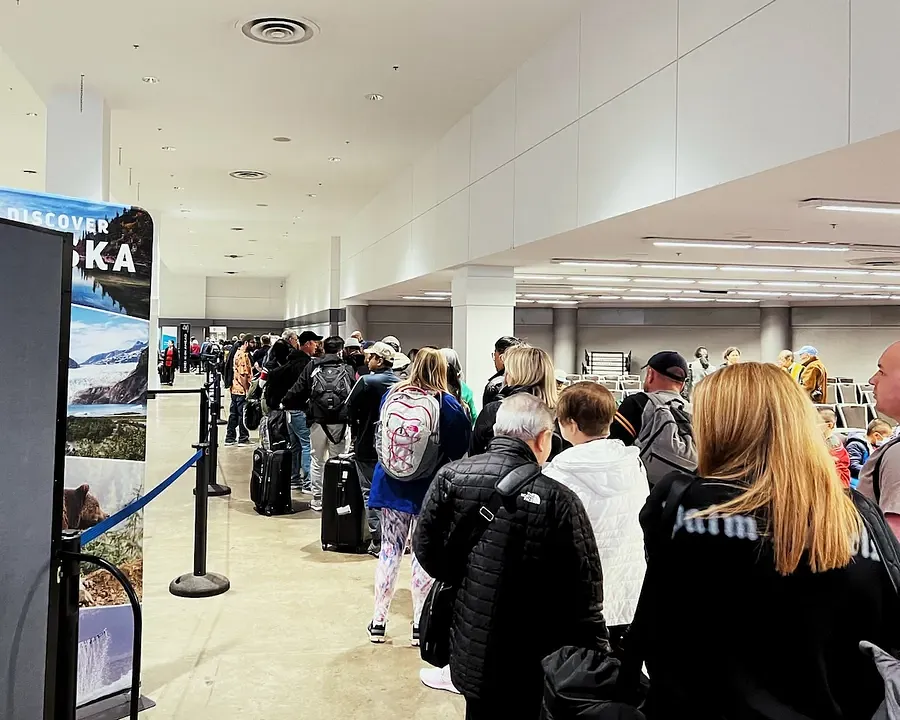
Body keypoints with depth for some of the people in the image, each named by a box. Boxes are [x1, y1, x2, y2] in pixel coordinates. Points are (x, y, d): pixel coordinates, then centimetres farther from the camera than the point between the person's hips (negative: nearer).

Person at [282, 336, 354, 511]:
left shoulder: (312, 366, 2)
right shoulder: (347, 370, 3)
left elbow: (298, 390, 2)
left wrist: (285, 403, 16)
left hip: (317, 420, 1)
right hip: (340, 422, 0)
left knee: (317, 460, 11)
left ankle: (317, 500, 15)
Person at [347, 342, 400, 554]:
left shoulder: (366, 382, -14)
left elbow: (350, 409, -9)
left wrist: (356, 431, 6)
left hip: (368, 445, -5)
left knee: (371, 493, 3)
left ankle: (377, 541, 0)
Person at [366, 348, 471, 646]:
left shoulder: (391, 395, 0)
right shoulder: (447, 404, -10)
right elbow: (462, 450, -6)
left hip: (391, 485, 3)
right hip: (429, 489, -3)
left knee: (390, 549, 11)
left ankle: (378, 621, 19)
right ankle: (420, 625, 13)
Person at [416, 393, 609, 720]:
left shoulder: (450, 476, -10)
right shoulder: (557, 500, -21)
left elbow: (427, 552, -3)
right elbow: (584, 598, -16)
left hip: (469, 656, 4)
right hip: (532, 669, -3)